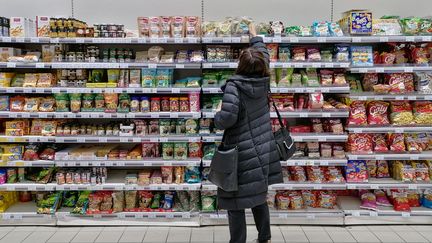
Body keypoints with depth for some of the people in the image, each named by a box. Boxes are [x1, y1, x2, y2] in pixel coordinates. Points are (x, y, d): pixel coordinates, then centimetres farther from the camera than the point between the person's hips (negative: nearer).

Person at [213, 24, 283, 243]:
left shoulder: (234, 85, -16)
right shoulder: (263, 81, 3)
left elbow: (228, 117, -27)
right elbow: (264, 54, 23)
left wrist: (217, 116, -4)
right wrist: (255, 36, 37)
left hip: (242, 154, -7)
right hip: (263, 151, 7)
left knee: (235, 203, 5)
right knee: (259, 197, 21)